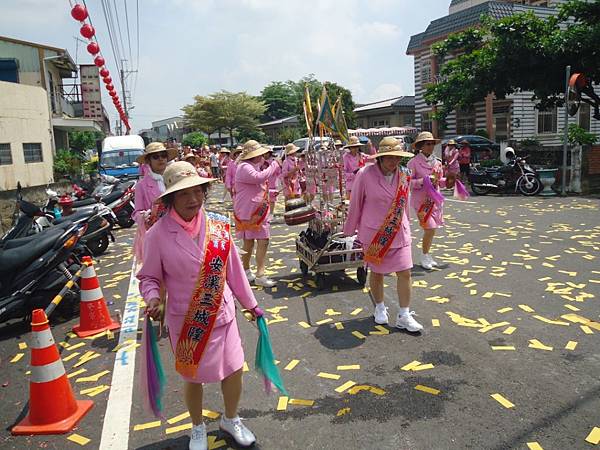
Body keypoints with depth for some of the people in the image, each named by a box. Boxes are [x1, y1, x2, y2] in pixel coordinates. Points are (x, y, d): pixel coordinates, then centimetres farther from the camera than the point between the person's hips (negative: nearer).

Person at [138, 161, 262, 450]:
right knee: (193, 378, 16)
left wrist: (250, 304, 8)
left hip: (222, 315, 3)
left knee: (234, 370, 13)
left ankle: (230, 419, 45)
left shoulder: (218, 225, -8)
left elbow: (232, 269, 1)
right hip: (185, 322, -2)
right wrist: (153, 299, -26)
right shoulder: (158, 234, -16)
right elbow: (149, 277, -5)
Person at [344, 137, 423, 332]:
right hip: (374, 233, -3)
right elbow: (355, 204, -5)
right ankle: (379, 309, 35)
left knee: (405, 272, 1)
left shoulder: (404, 175, -2)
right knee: (377, 272, 12)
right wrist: (350, 230, 2)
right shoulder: (365, 175, -15)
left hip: (399, 233, 3)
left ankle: (404, 316, 14)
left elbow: (404, 204, 11)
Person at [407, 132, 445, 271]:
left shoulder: (437, 162, 9)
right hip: (421, 200, -6)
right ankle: (424, 256, 8)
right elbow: (408, 182, -12)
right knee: (430, 228, -10)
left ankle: (427, 255, 27)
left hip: (434, 199, 6)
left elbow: (440, 181, 16)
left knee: (432, 229, 10)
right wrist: (423, 181, -23)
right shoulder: (414, 162, -9)